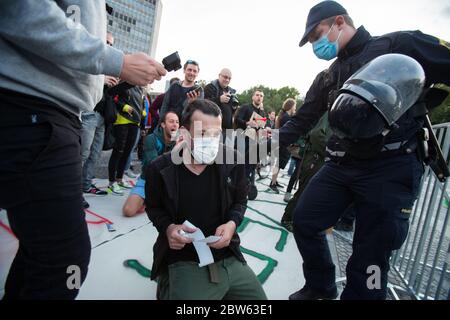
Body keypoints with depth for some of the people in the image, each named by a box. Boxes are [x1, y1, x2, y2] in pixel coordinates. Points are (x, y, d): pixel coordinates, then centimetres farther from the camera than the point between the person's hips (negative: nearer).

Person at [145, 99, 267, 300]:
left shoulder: (233, 161, -6)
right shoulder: (160, 169, -10)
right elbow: (153, 207, 10)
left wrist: (232, 224, -12)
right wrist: (168, 228, -11)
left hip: (228, 258, 4)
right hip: (183, 263, -3)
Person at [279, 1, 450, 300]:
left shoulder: (399, 45, -1)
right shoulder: (330, 75, 15)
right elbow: (303, 120, 11)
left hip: (391, 169, -6)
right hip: (341, 166, 6)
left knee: (370, 253, 2)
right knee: (304, 220, 7)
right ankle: (321, 287, 30)